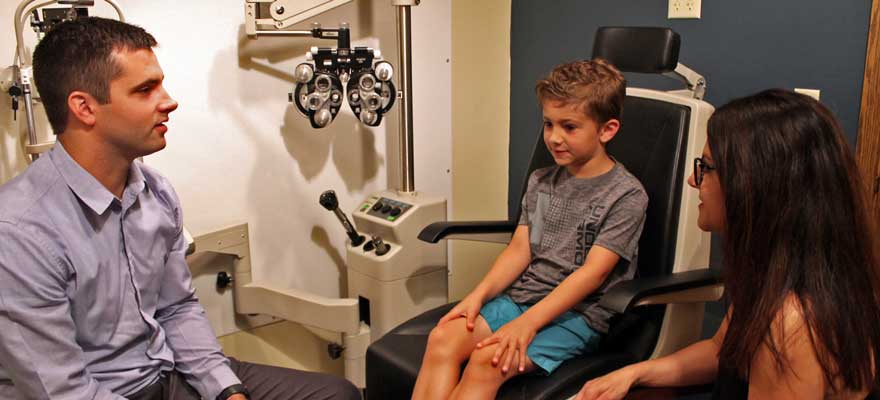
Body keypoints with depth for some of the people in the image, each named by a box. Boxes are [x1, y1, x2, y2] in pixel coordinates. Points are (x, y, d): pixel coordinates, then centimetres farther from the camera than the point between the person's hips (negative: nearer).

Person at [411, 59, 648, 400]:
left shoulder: (626, 195, -8)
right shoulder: (541, 181, 13)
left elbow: (592, 272, -15)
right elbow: (519, 249, 10)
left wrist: (528, 322, -23)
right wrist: (479, 295, -6)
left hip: (578, 313, -6)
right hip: (522, 295, 6)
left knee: (487, 361, -28)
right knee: (443, 337, -19)